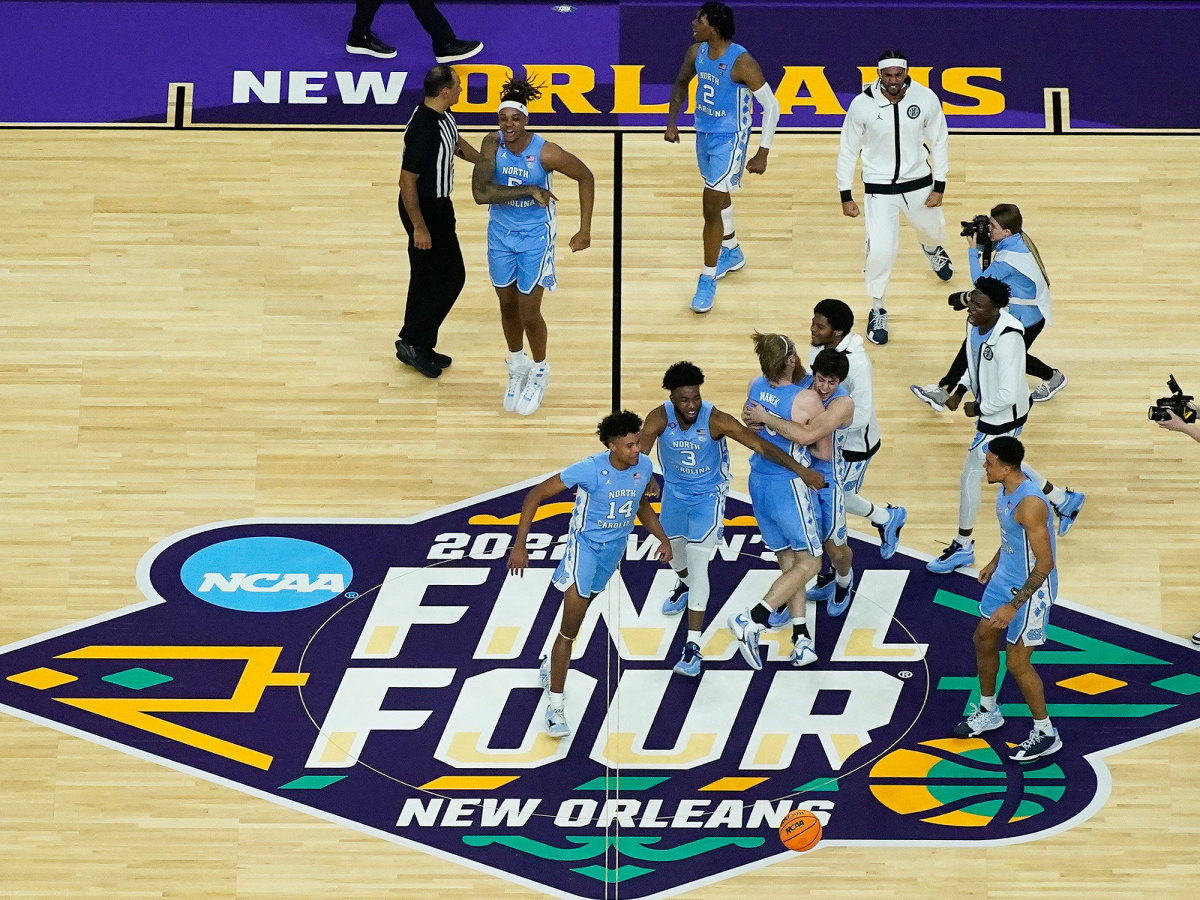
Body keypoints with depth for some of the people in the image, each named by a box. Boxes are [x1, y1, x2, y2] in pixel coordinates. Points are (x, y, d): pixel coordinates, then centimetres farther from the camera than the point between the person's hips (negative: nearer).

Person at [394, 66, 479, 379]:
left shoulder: (442, 115, 1)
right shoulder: (423, 128, -29)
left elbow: (456, 143, 24)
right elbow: (407, 181, -26)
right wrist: (419, 227, -23)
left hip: (438, 205, 10)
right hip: (424, 209, -10)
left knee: (428, 278, 16)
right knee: (450, 277, -2)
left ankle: (420, 348, 27)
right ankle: (411, 342, 9)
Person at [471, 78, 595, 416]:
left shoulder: (545, 152, -24)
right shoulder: (492, 144, -17)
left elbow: (586, 177, -11)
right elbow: (480, 192, -26)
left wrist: (585, 230, -12)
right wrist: (529, 191, -29)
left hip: (535, 235, -3)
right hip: (501, 233, 3)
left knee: (528, 312, 0)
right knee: (507, 306, 17)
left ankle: (539, 372, 27)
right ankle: (517, 366, 41)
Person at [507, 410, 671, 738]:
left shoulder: (644, 467, -10)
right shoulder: (589, 469, -26)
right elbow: (535, 496, -20)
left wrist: (663, 539, 3)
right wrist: (519, 547, -23)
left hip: (613, 550, 6)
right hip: (585, 543, -6)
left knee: (577, 617, 22)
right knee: (571, 627, -17)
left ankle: (552, 666, 48)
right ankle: (555, 705, -10)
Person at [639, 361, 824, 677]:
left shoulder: (716, 420, -28)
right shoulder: (659, 418, -23)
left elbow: (759, 445, -24)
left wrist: (801, 470, -27)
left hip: (708, 495, -4)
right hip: (674, 492, 4)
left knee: (698, 563, -14)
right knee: (672, 547, 25)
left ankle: (693, 646, -13)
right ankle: (686, 586, 63)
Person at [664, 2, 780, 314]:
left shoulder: (742, 63, -25)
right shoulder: (696, 52, -5)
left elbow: (772, 107, -18)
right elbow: (681, 83, 17)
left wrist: (762, 154, -18)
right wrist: (672, 121, 7)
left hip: (729, 139, -7)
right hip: (704, 133, 7)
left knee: (711, 208, -10)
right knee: (719, 196, 24)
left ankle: (707, 281, 1)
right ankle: (732, 253, 47)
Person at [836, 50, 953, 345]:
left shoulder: (926, 99, -14)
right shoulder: (862, 104, -18)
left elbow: (940, 141, -1)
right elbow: (848, 149, -6)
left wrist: (940, 187, -1)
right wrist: (846, 195, -5)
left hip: (918, 182, 3)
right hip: (879, 187, -3)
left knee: (933, 229, 26)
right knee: (880, 250, -15)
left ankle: (932, 249, 67)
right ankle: (877, 311, 8)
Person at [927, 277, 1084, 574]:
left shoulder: (1007, 339, -35)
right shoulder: (974, 323, -9)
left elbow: (1008, 395, -33)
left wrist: (978, 409, -20)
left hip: (1003, 418, -9)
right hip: (990, 413, 9)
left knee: (970, 476, 4)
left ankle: (962, 549, 22)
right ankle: (1064, 500, 47)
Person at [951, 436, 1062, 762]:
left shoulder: (1030, 504, -32)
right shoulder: (1006, 488, -4)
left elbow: (1045, 563, -29)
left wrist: (1013, 606, -28)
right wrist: (994, 564, 27)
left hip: (1031, 588, -9)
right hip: (1006, 578, 9)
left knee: (1017, 662, 0)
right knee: (983, 639, 20)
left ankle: (1046, 735, 18)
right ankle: (988, 713, 41)